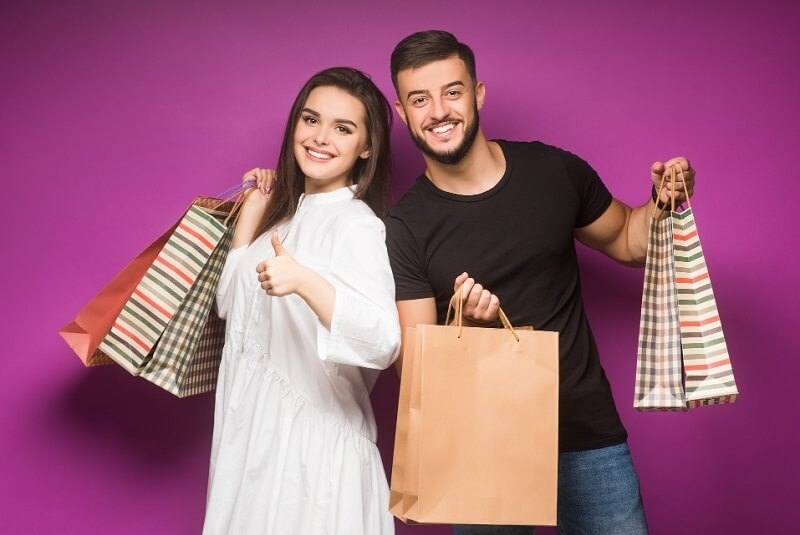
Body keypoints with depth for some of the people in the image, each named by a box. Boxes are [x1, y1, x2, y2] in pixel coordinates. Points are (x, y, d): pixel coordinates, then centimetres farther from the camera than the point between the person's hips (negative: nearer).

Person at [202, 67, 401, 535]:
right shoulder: (291, 211, 8)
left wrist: (304, 281, -42)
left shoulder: (357, 225, -17)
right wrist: (253, 211, 5)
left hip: (311, 439, -8)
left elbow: (384, 342, -30)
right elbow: (233, 303, 8)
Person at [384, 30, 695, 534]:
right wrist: (463, 322, -27)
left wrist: (664, 202, -7)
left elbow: (627, 241, 12)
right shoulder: (404, 227, -9)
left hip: (588, 433, 2)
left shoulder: (555, 171, -4)